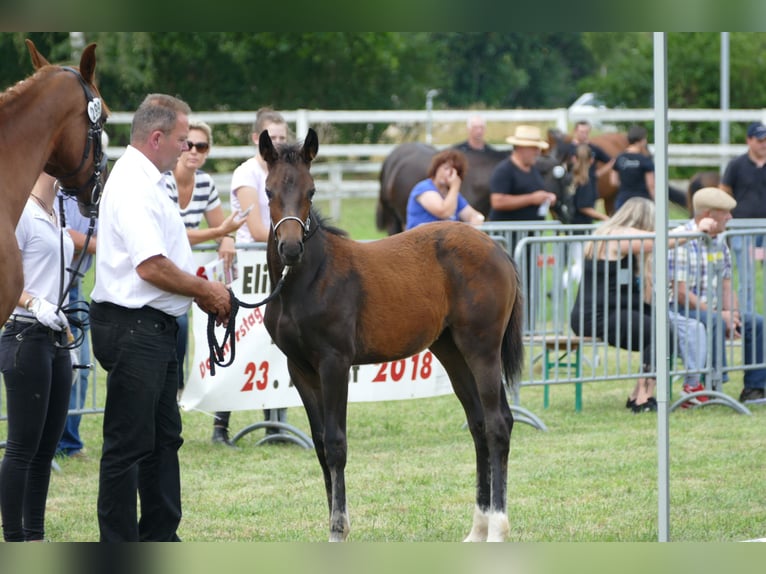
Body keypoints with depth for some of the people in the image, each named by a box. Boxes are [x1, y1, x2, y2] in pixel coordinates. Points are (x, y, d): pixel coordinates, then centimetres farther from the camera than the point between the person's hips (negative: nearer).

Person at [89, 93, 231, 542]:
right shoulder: (133, 185, -18)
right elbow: (151, 267, -25)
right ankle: (119, 552, -1)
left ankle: (160, 538, 25)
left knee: (164, 438, 17)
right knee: (128, 443, -5)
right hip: (133, 330, -11)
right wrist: (206, 291, -12)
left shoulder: (147, 182, 17)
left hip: (156, 329, 11)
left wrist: (201, 288, 11)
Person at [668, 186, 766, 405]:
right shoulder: (682, 242, -16)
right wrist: (718, 315, -21)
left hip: (712, 310, 9)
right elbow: (680, 293, -21)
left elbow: (726, 287, 11)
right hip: (681, 312, -9)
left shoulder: (719, 243, 12)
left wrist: (732, 314, -10)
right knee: (714, 324, -36)